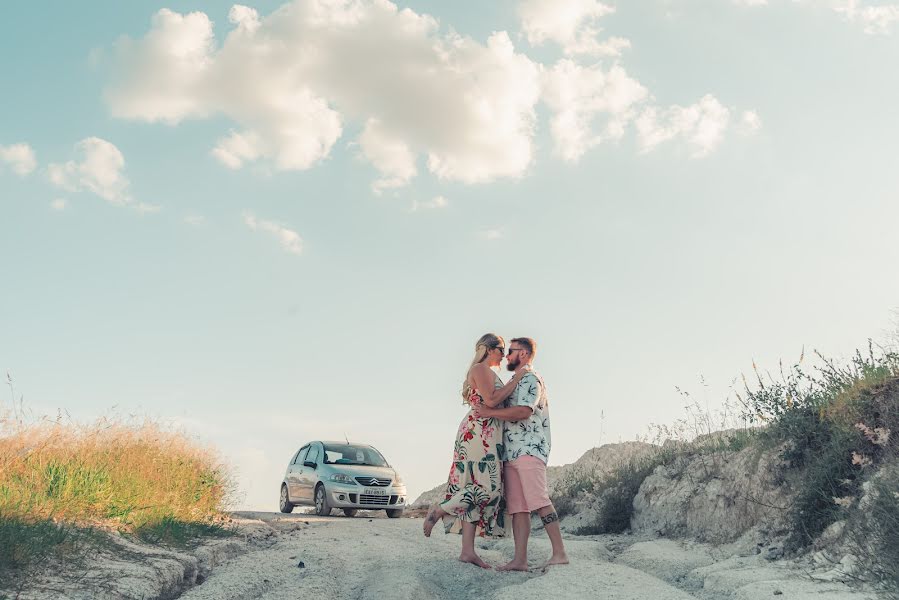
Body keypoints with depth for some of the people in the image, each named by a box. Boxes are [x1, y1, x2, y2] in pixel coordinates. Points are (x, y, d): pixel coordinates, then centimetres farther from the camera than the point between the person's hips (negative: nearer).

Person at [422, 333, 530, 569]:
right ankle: (438, 511, -5)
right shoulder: (480, 369, -4)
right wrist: (516, 379, -9)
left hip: (487, 435, 10)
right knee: (486, 487, -16)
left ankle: (468, 551, -3)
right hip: (477, 432, -10)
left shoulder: (487, 372, 26)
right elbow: (491, 400, -16)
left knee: (476, 490, 2)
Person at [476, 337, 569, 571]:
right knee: (517, 507, 1)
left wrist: (490, 412, -14)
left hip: (530, 449, -9)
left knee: (539, 500, -16)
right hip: (511, 454, 9)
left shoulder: (531, 379, -1)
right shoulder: (515, 383, 28)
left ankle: (559, 553, -16)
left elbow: (524, 411, -17)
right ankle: (519, 560, -2)